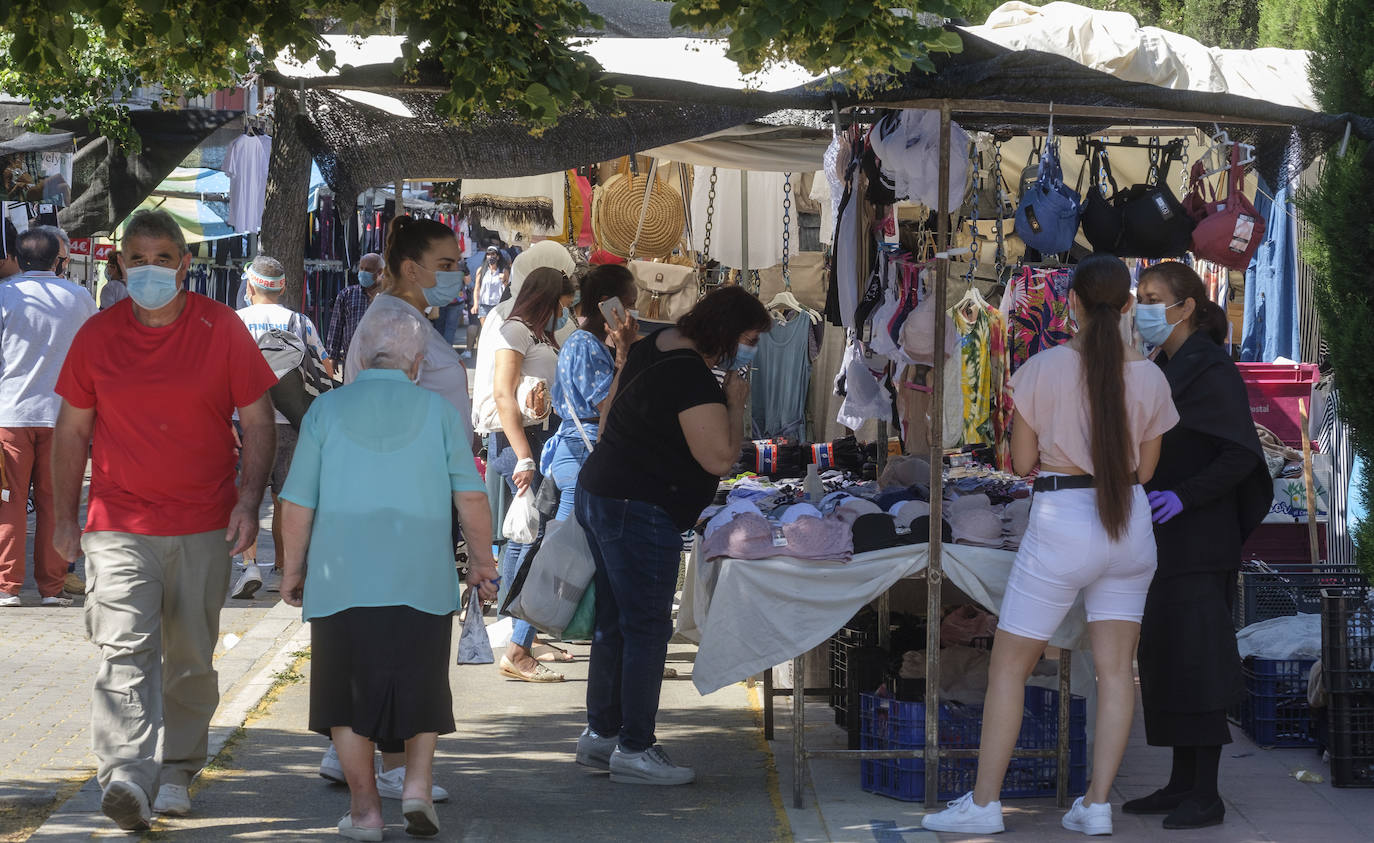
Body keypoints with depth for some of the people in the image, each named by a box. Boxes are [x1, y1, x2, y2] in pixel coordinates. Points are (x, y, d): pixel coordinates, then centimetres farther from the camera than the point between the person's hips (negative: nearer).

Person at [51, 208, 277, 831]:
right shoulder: (98, 334, 2)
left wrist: (250, 499, -7)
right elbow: (72, 430, 10)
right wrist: (65, 518, 9)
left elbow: (257, 419, 4)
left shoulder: (220, 328, 0)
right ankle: (126, 774, -28)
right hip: (118, 526, -1)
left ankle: (176, 772, 26)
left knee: (191, 658, 10)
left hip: (204, 527, 1)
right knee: (125, 646, -17)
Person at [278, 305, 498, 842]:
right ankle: (417, 782, -2)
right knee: (421, 686, 14)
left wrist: (293, 570, 12)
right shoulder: (438, 411, 3)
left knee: (350, 694, 8)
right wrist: (482, 561, 12)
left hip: (342, 577, 0)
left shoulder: (326, 409, 2)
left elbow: (297, 504, 1)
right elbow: (470, 497, 0)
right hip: (422, 577, 0)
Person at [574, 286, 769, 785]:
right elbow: (719, 458, -21)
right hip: (640, 513, -10)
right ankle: (633, 750, -2)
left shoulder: (651, 348, 10)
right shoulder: (694, 379, -21)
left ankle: (600, 735, 25)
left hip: (598, 494, 10)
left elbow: (610, 413, 21)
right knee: (647, 630, -4)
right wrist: (736, 404, -9)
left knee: (613, 623, 17)